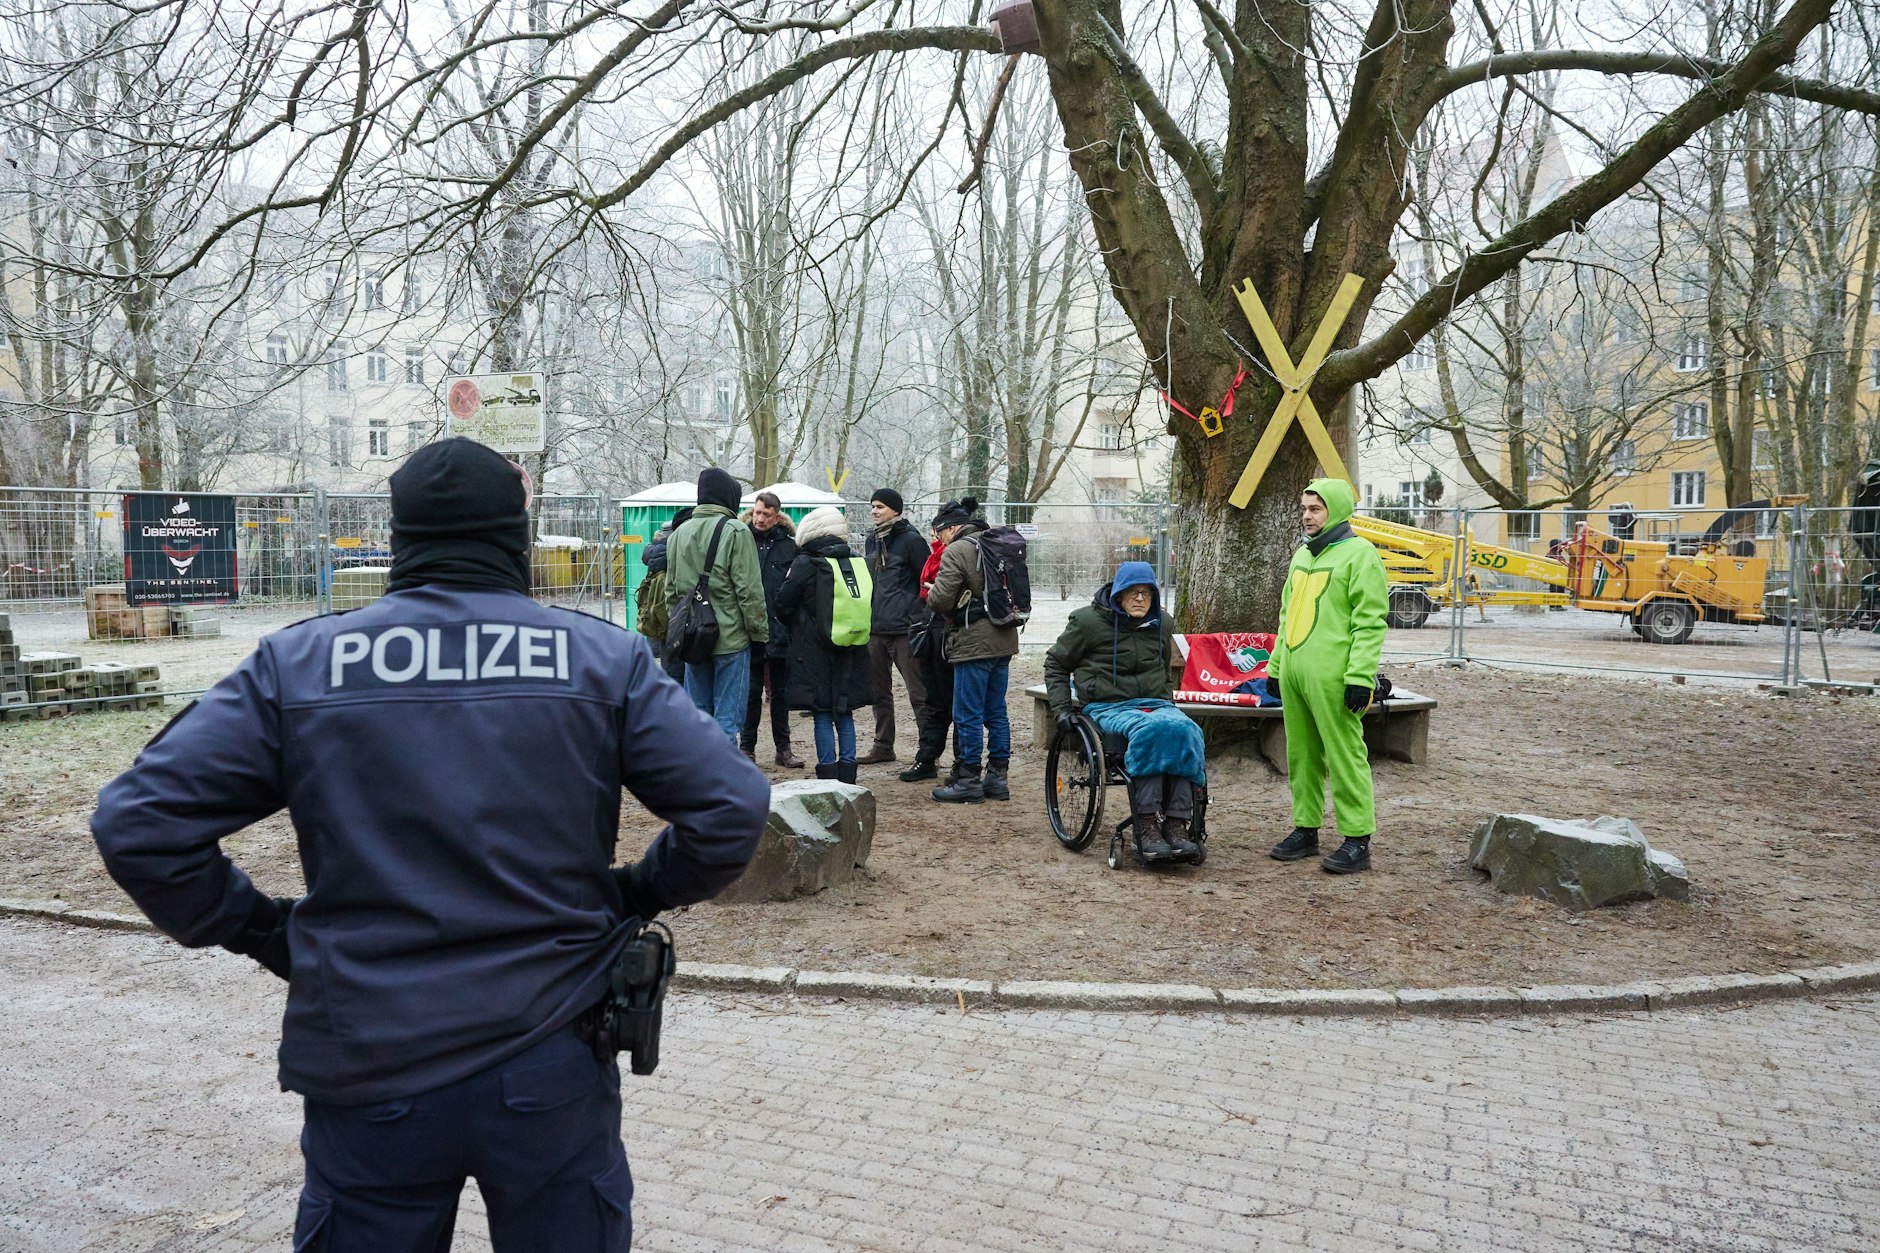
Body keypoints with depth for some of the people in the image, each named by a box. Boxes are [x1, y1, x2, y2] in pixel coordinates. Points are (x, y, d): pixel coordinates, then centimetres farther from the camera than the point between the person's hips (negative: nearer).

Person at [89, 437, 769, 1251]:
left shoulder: (298, 664, -2)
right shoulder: (603, 659, -3)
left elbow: (138, 821, -5)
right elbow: (732, 807, -8)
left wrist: (259, 929, 6)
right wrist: (635, 895, 7)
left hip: (367, 1076, 1)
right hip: (552, 1067, 0)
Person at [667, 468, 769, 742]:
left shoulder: (679, 534, 9)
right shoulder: (736, 532, -10)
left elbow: (671, 590, 15)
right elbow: (750, 590, -12)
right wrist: (760, 632, -4)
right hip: (730, 637, -6)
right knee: (728, 715, -2)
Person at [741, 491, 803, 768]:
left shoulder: (789, 546, 3)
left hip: (780, 629, 1)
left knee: (780, 691, 11)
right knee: (751, 691, 6)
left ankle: (783, 747, 19)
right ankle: (747, 747, 15)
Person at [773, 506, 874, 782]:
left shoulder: (805, 564, -11)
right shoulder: (859, 563, 4)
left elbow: (783, 605, -5)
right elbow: (869, 607, 11)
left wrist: (797, 624, 14)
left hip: (816, 651, -5)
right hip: (852, 653, 5)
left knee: (822, 716, 2)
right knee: (845, 714, 12)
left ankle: (828, 776, 2)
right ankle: (847, 777, 14)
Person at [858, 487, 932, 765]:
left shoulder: (910, 539, -7)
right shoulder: (872, 540, 15)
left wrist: (919, 621, -13)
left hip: (904, 629, -8)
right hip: (875, 628, 8)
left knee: (918, 694, -5)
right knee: (879, 691, 15)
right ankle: (883, 745, 26)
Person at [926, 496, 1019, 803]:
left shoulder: (956, 551, -11)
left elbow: (941, 598, -17)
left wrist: (931, 592, 4)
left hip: (974, 643, -8)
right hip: (1004, 640, 8)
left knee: (968, 715, -1)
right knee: (996, 712, 13)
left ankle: (968, 781, 4)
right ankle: (998, 778, 18)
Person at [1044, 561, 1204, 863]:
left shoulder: (1161, 624, 17)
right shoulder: (1088, 621, 2)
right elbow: (1055, 664, 13)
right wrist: (1062, 708, 4)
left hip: (1155, 703, 4)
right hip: (1108, 707, -4)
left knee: (1185, 730, -33)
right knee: (1149, 731, -39)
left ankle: (1176, 824, -37)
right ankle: (1147, 829, -42)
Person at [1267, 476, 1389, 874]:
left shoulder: (1359, 554, -6)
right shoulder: (1302, 555, 20)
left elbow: (1370, 622, -12)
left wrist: (1360, 677, -18)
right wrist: (1275, 665, 20)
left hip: (1331, 677, -8)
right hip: (1294, 674, 8)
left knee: (1344, 756, -5)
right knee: (1302, 755, 12)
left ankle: (1358, 841, 1)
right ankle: (1306, 830, 22)